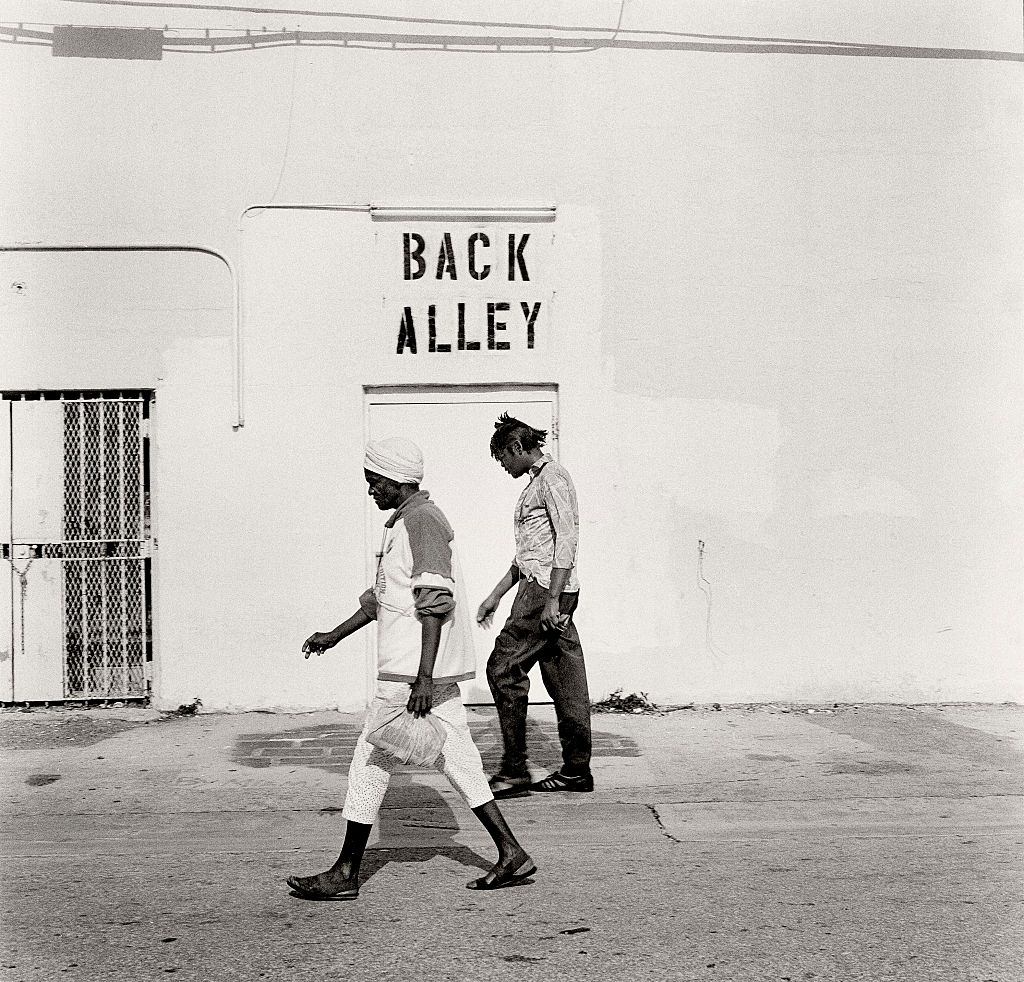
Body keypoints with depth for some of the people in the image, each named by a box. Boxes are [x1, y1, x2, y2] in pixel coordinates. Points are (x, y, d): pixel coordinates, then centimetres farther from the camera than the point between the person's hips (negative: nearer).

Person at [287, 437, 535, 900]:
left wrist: (424, 678, -26)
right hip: (432, 672, 10)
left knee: (372, 762, -1)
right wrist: (334, 636, 30)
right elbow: (381, 596, 27)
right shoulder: (403, 522, 18)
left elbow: (436, 602, -21)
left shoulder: (422, 521, -13)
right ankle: (511, 855, 13)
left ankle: (345, 874, 8)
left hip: (412, 671, -10)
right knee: (456, 758, 10)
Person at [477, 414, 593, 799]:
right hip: (544, 592, 10)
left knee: (503, 669, -8)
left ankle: (514, 772, -6)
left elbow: (567, 539, -18)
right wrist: (495, 596, 26)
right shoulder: (536, 482, 23)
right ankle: (576, 770, 13)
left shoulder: (552, 477, -8)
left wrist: (552, 600, -23)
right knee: (565, 679, 9)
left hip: (546, 591, -10)